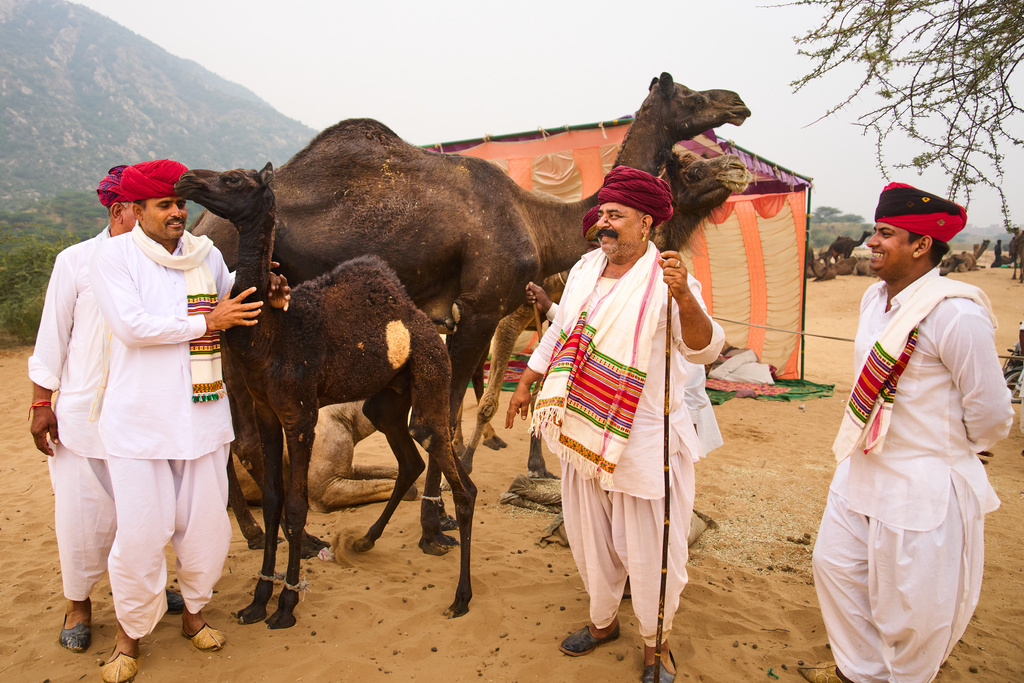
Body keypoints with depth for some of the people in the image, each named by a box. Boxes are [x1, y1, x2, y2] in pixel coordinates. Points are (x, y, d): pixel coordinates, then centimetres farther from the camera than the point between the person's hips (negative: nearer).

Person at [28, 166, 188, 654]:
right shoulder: (77, 261, -5)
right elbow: (52, 338, -2)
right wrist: (42, 403, -3)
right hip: (85, 413, -3)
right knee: (83, 514, 4)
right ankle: (78, 603, 28)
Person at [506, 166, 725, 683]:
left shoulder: (665, 280, -15)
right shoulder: (586, 269, 5)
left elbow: (704, 349, -28)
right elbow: (558, 332, 16)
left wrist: (683, 297, -46)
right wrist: (525, 384, 21)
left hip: (643, 439, -6)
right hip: (584, 429, 6)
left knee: (648, 545, 6)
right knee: (589, 535, 20)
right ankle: (603, 621, 43)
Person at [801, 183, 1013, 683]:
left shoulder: (956, 314, -23)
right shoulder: (873, 299, 3)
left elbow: (990, 415, -15)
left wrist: (945, 451, 2)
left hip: (924, 486, -8)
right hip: (860, 471, 9)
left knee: (911, 604, 7)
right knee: (835, 564, 20)